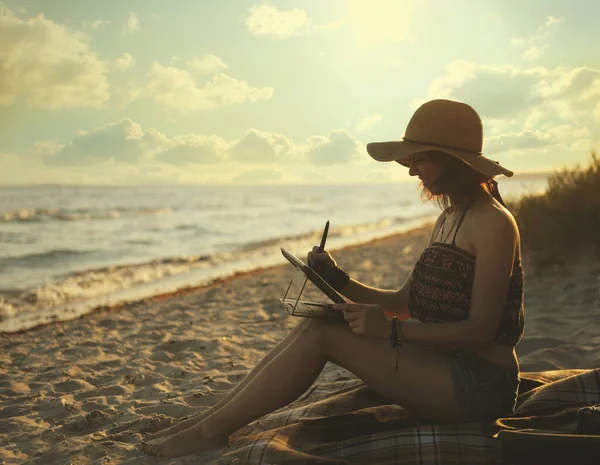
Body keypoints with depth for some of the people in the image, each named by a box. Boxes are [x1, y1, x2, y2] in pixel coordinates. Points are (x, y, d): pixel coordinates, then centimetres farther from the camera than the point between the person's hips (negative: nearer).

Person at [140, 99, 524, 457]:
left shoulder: (494, 223, -14)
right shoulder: (449, 220, 15)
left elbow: (480, 330, -19)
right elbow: (405, 302, 15)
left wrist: (391, 329, -25)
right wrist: (342, 283, 2)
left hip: (478, 385, -9)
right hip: (443, 369, 9)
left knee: (322, 334, -18)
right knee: (316, 324, -4)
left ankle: (211, 431, -9)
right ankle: (212, 420, -2)